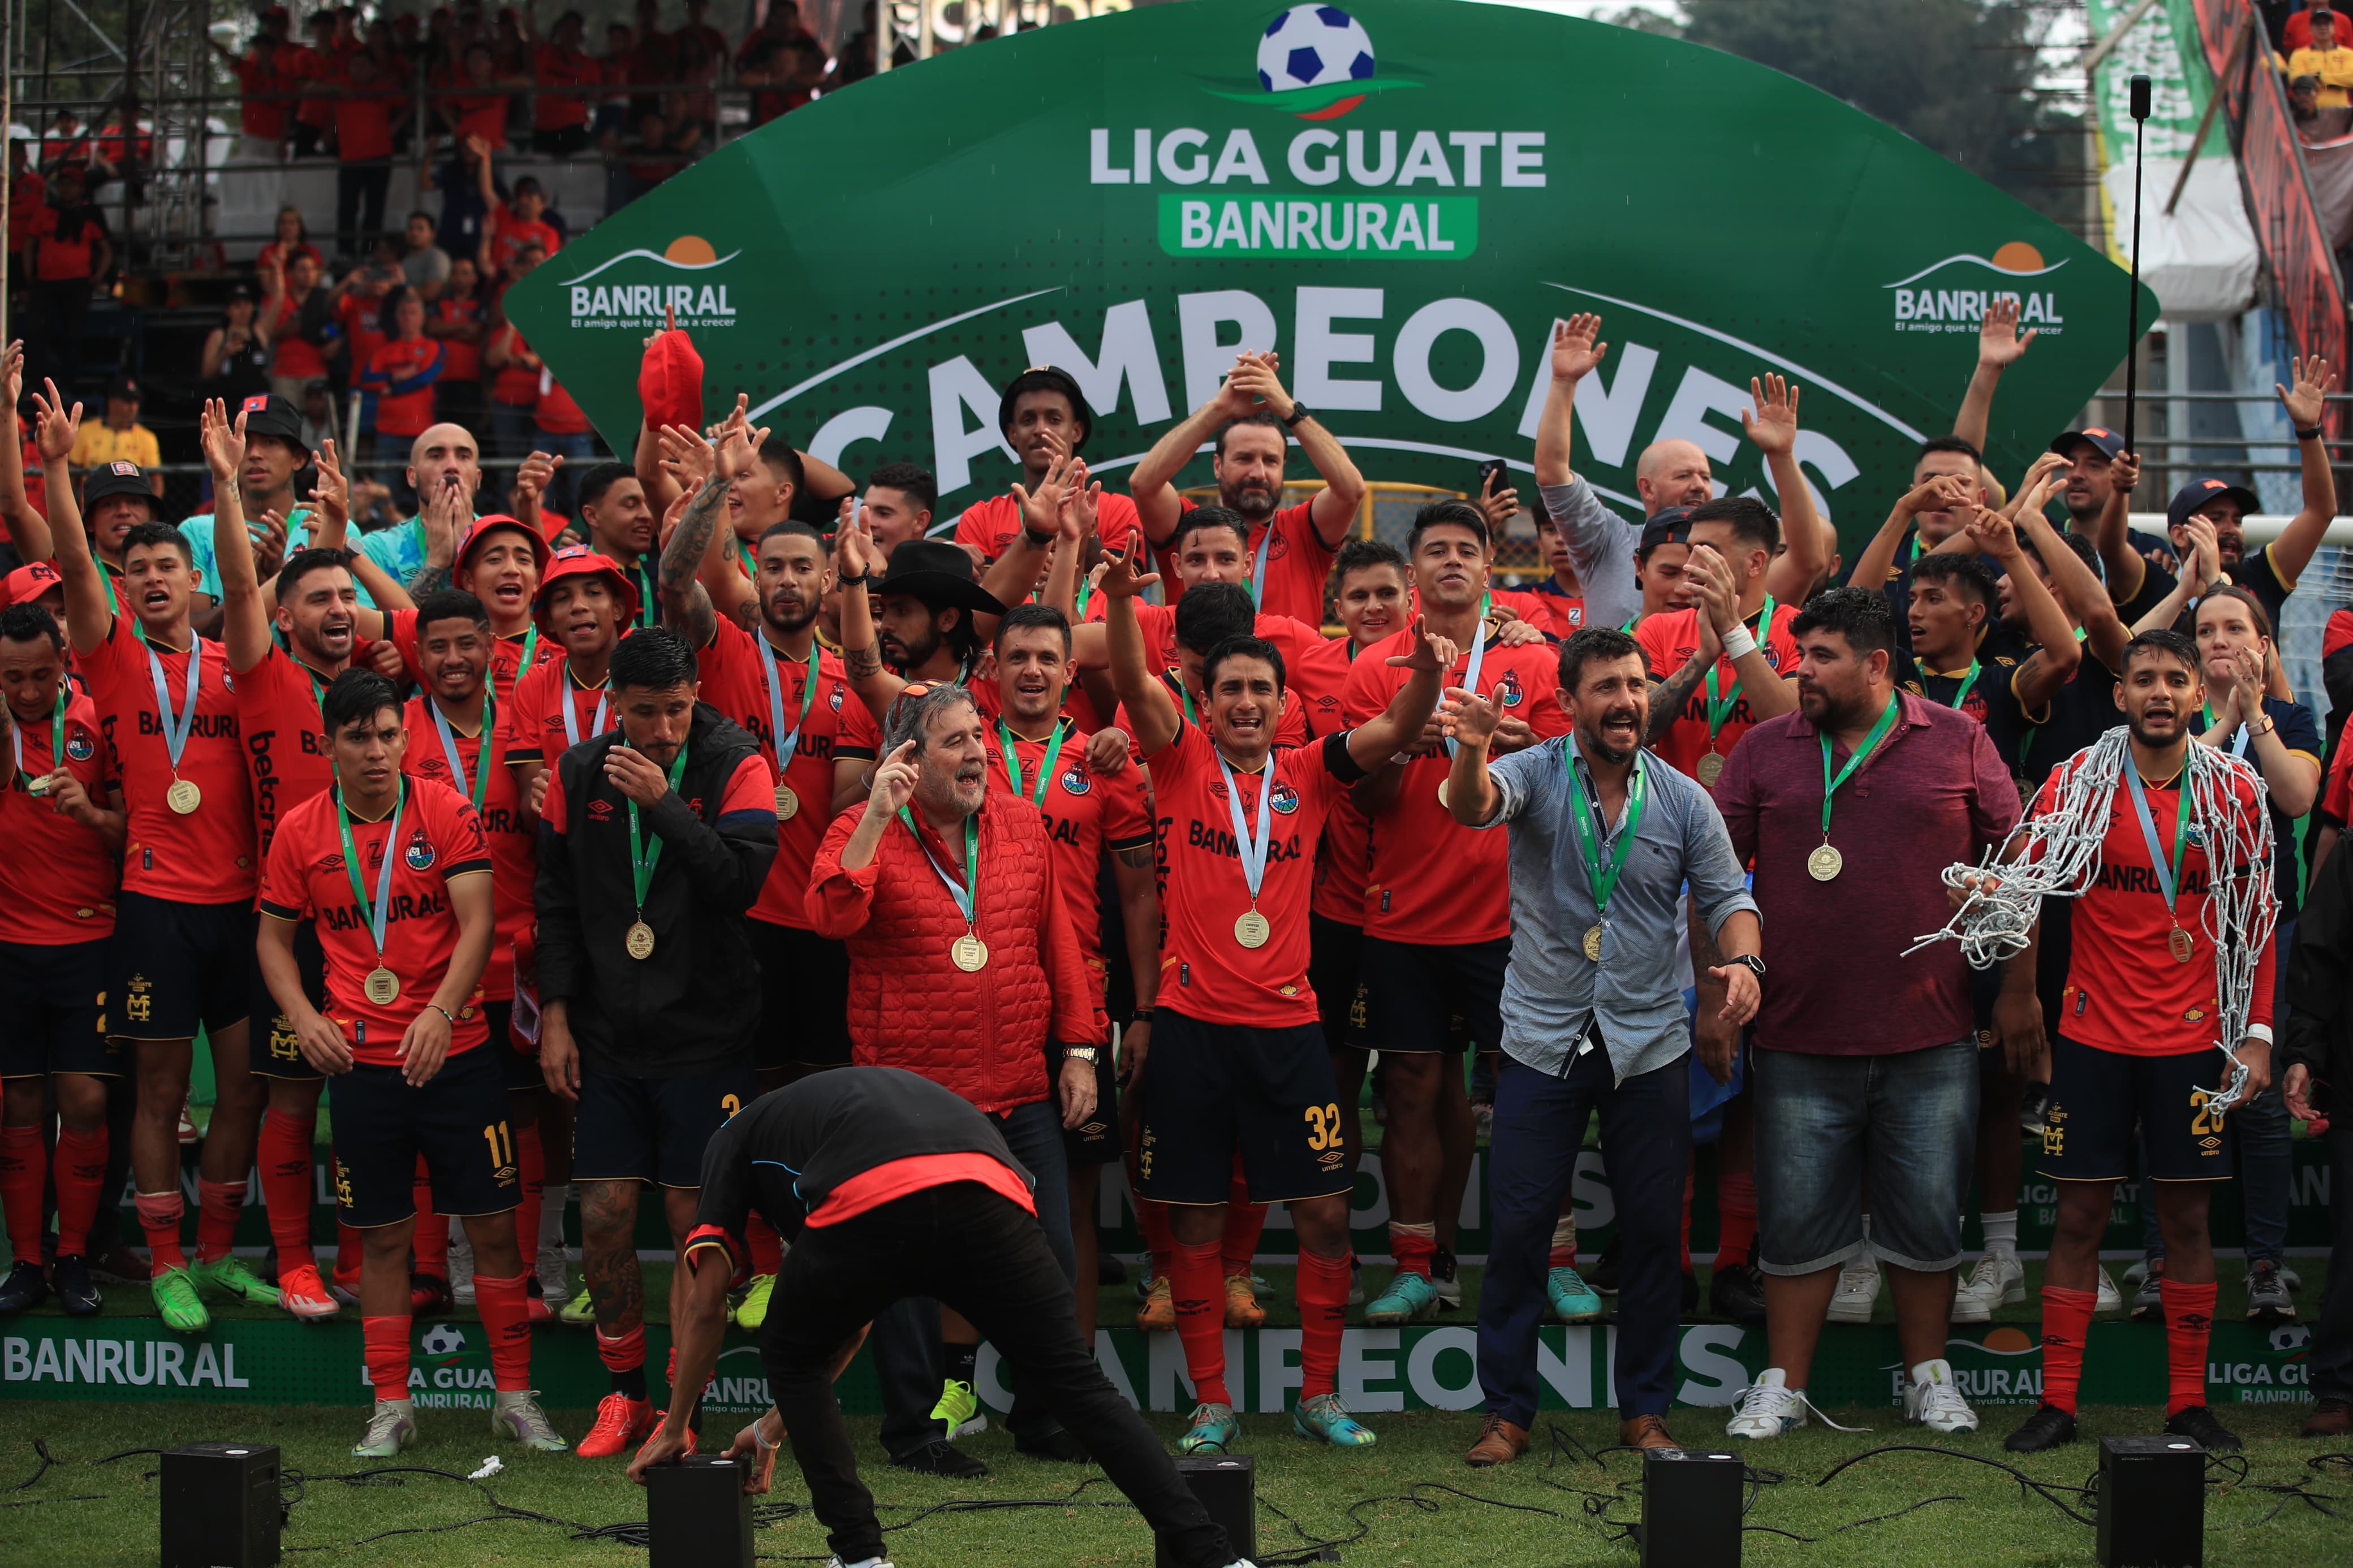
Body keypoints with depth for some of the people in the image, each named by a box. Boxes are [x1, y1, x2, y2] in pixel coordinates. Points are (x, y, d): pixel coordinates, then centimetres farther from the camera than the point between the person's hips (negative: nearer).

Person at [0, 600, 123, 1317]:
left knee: (85, 1101, -3)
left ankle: (75, 1258, 9)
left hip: (87, 942, 0)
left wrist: (91, 812, -16)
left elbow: (134, 828, 2)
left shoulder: (97, 721, 0)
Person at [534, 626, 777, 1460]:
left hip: (705, 1038, -3)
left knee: (696, 1226, -1)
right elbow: (558, 900, 10)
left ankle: (683, 1413, 8)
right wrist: (556, 1012, 4)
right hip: (608, 1038, 3)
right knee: (604, 1218, 3)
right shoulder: (579, 773, 4)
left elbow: (743, 878, -19)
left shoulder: (736, 766, -6)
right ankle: (626, 1395, 20)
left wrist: (664, 803, -23)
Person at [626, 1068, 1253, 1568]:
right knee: (1078, 1383, 12)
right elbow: (855, 1320, 52)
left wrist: (675, 1429, 43)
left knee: (789, 1360, 24)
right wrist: (774, 1429, 58)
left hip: (872, 1204, -4)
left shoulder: (734, 1138, 36)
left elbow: (706, 1303, 31)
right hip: (993, 1193, 4)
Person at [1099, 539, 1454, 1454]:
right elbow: (1135, 685, -12)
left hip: (1287, 1021, 2)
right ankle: (1211, 1404, 13)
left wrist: (1426, 675, -24)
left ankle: (1319, 1396, 14)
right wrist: (1121, 601, -29)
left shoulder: (1307, 776, 9)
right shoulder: (1182, 762, 4)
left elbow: (1393, 733, -3)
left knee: (1326, 1210, 1)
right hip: (1193, 1021, -2)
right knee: (1195, 1219, 3)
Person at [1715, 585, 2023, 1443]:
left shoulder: (1958, 743, 1)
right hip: (1800, 1039, 0)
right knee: (1798, 1217, 5)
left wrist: (2019, 986, 5)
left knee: (1927, 1213, 8)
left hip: (1932, 1039, 0)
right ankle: (1783, 1385, 15)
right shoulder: (1763, 751, 3)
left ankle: (1929, 1374, 23)